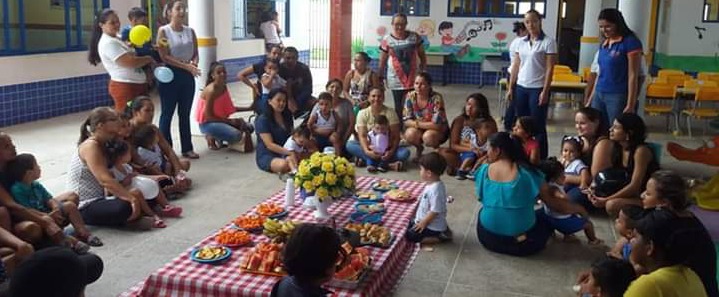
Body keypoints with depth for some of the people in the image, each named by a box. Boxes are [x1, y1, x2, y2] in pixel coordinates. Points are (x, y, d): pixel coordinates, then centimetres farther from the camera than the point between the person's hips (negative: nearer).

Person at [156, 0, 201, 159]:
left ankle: (187, 148, 19)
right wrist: (187, 66, -20)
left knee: (185, 113, 12)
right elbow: (165, 57, -13)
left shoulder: (190, 31, 8)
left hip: (187, 76, 5)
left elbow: (195, 53, 9)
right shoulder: (163, 31, -6)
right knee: (167, 114, 2)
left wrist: (194, 64, -14)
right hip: (170, 75, -4)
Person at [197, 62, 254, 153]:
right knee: (236, 135, -27)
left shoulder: (224, 87, 2)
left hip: (221, 119, 9)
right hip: (207, 123, -9)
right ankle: (213, 138, -2)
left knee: (248, 128, 4)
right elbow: (208, 116, -22)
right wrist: (229, 121, -20)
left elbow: (229, 108, 10)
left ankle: (218, 137, 5)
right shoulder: (211, 91, -22)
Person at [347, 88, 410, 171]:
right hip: (370, 147, 1)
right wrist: (367, 151, -31)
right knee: (350, 145, -27)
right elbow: (362, 136, -12)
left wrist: (391, 151, -27)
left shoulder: (390, 113, -5)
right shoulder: (363, 113, -3)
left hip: (386, 148, 0)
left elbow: (396, 136, -9)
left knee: (405, 152, -29)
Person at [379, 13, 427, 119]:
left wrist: (423, 71, 4)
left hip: (413, 78, 1)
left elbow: (422, 55, 9)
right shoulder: (386, 40, -4)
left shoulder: (414, 37, 0)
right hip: (396, 80, -1)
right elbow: (382, 62, 2)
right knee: (399, 106, 7)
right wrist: (380, 78, 3)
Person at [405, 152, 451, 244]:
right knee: (407, 225, 19)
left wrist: (423, 223, -19)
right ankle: (441, 231, 12)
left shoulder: (435, 189, -30)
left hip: (433, 226, -10)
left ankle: (440, 237, -5)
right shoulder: (431, 184, 2)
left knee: (410, 235, -11)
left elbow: (435, 211, -29)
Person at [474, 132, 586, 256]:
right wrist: (579, 209, 15)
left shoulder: (484, 170, -4)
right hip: (523, 243, 0)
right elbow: (554, 203, -2)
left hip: (488, 238, 0)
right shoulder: (527, 172, -8)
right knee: (546, 214, 28)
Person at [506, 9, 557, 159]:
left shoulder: (548, 42, -6)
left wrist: (545, 91, -14)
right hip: (521, 87, 5)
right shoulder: (521, 42, 9)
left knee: (538, 126, 0)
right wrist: (510, 88, 7)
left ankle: (541, 159, 9)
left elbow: (550, 69, -9)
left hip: (537, 89, -5)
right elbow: (516, 66, 11)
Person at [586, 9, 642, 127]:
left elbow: (633, 76, -11)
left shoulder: (630, 42, -8)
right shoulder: (604, 43, 13)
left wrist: (630, 105, -15)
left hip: (618, 96, -7)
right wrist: (590, 100, 17)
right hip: (599, 95, 7)